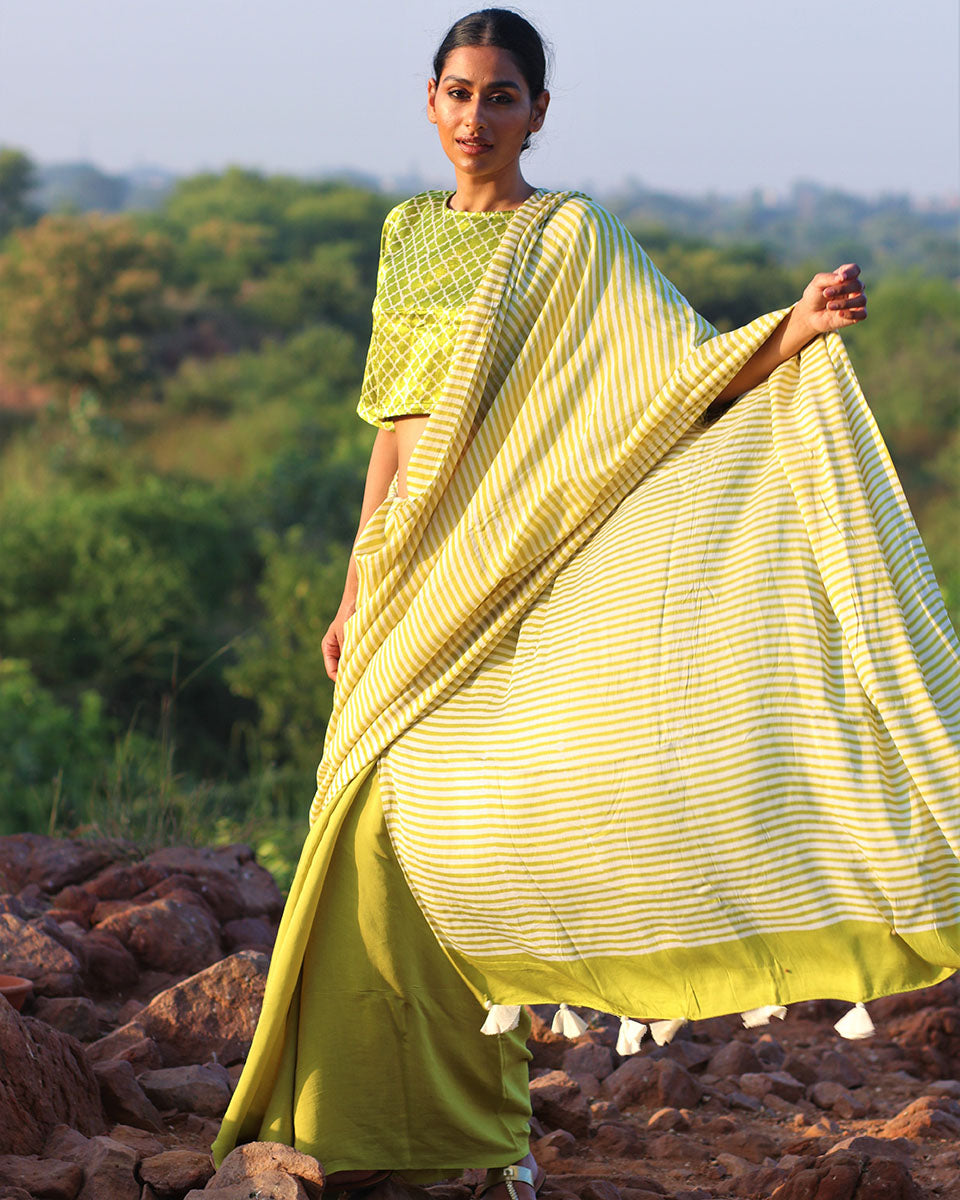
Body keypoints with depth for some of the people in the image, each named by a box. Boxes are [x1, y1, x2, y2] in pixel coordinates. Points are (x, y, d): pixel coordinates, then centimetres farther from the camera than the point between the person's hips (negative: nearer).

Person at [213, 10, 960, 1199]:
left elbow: (683, 376, -11)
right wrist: (358, 591, 15)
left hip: (510, 578, -5)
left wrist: (797, 329, -29)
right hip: (418, 575, 5)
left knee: (451, 819, -11)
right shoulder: (409, 233, 13)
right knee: (380, 826, 1)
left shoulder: (575, 240, -3)